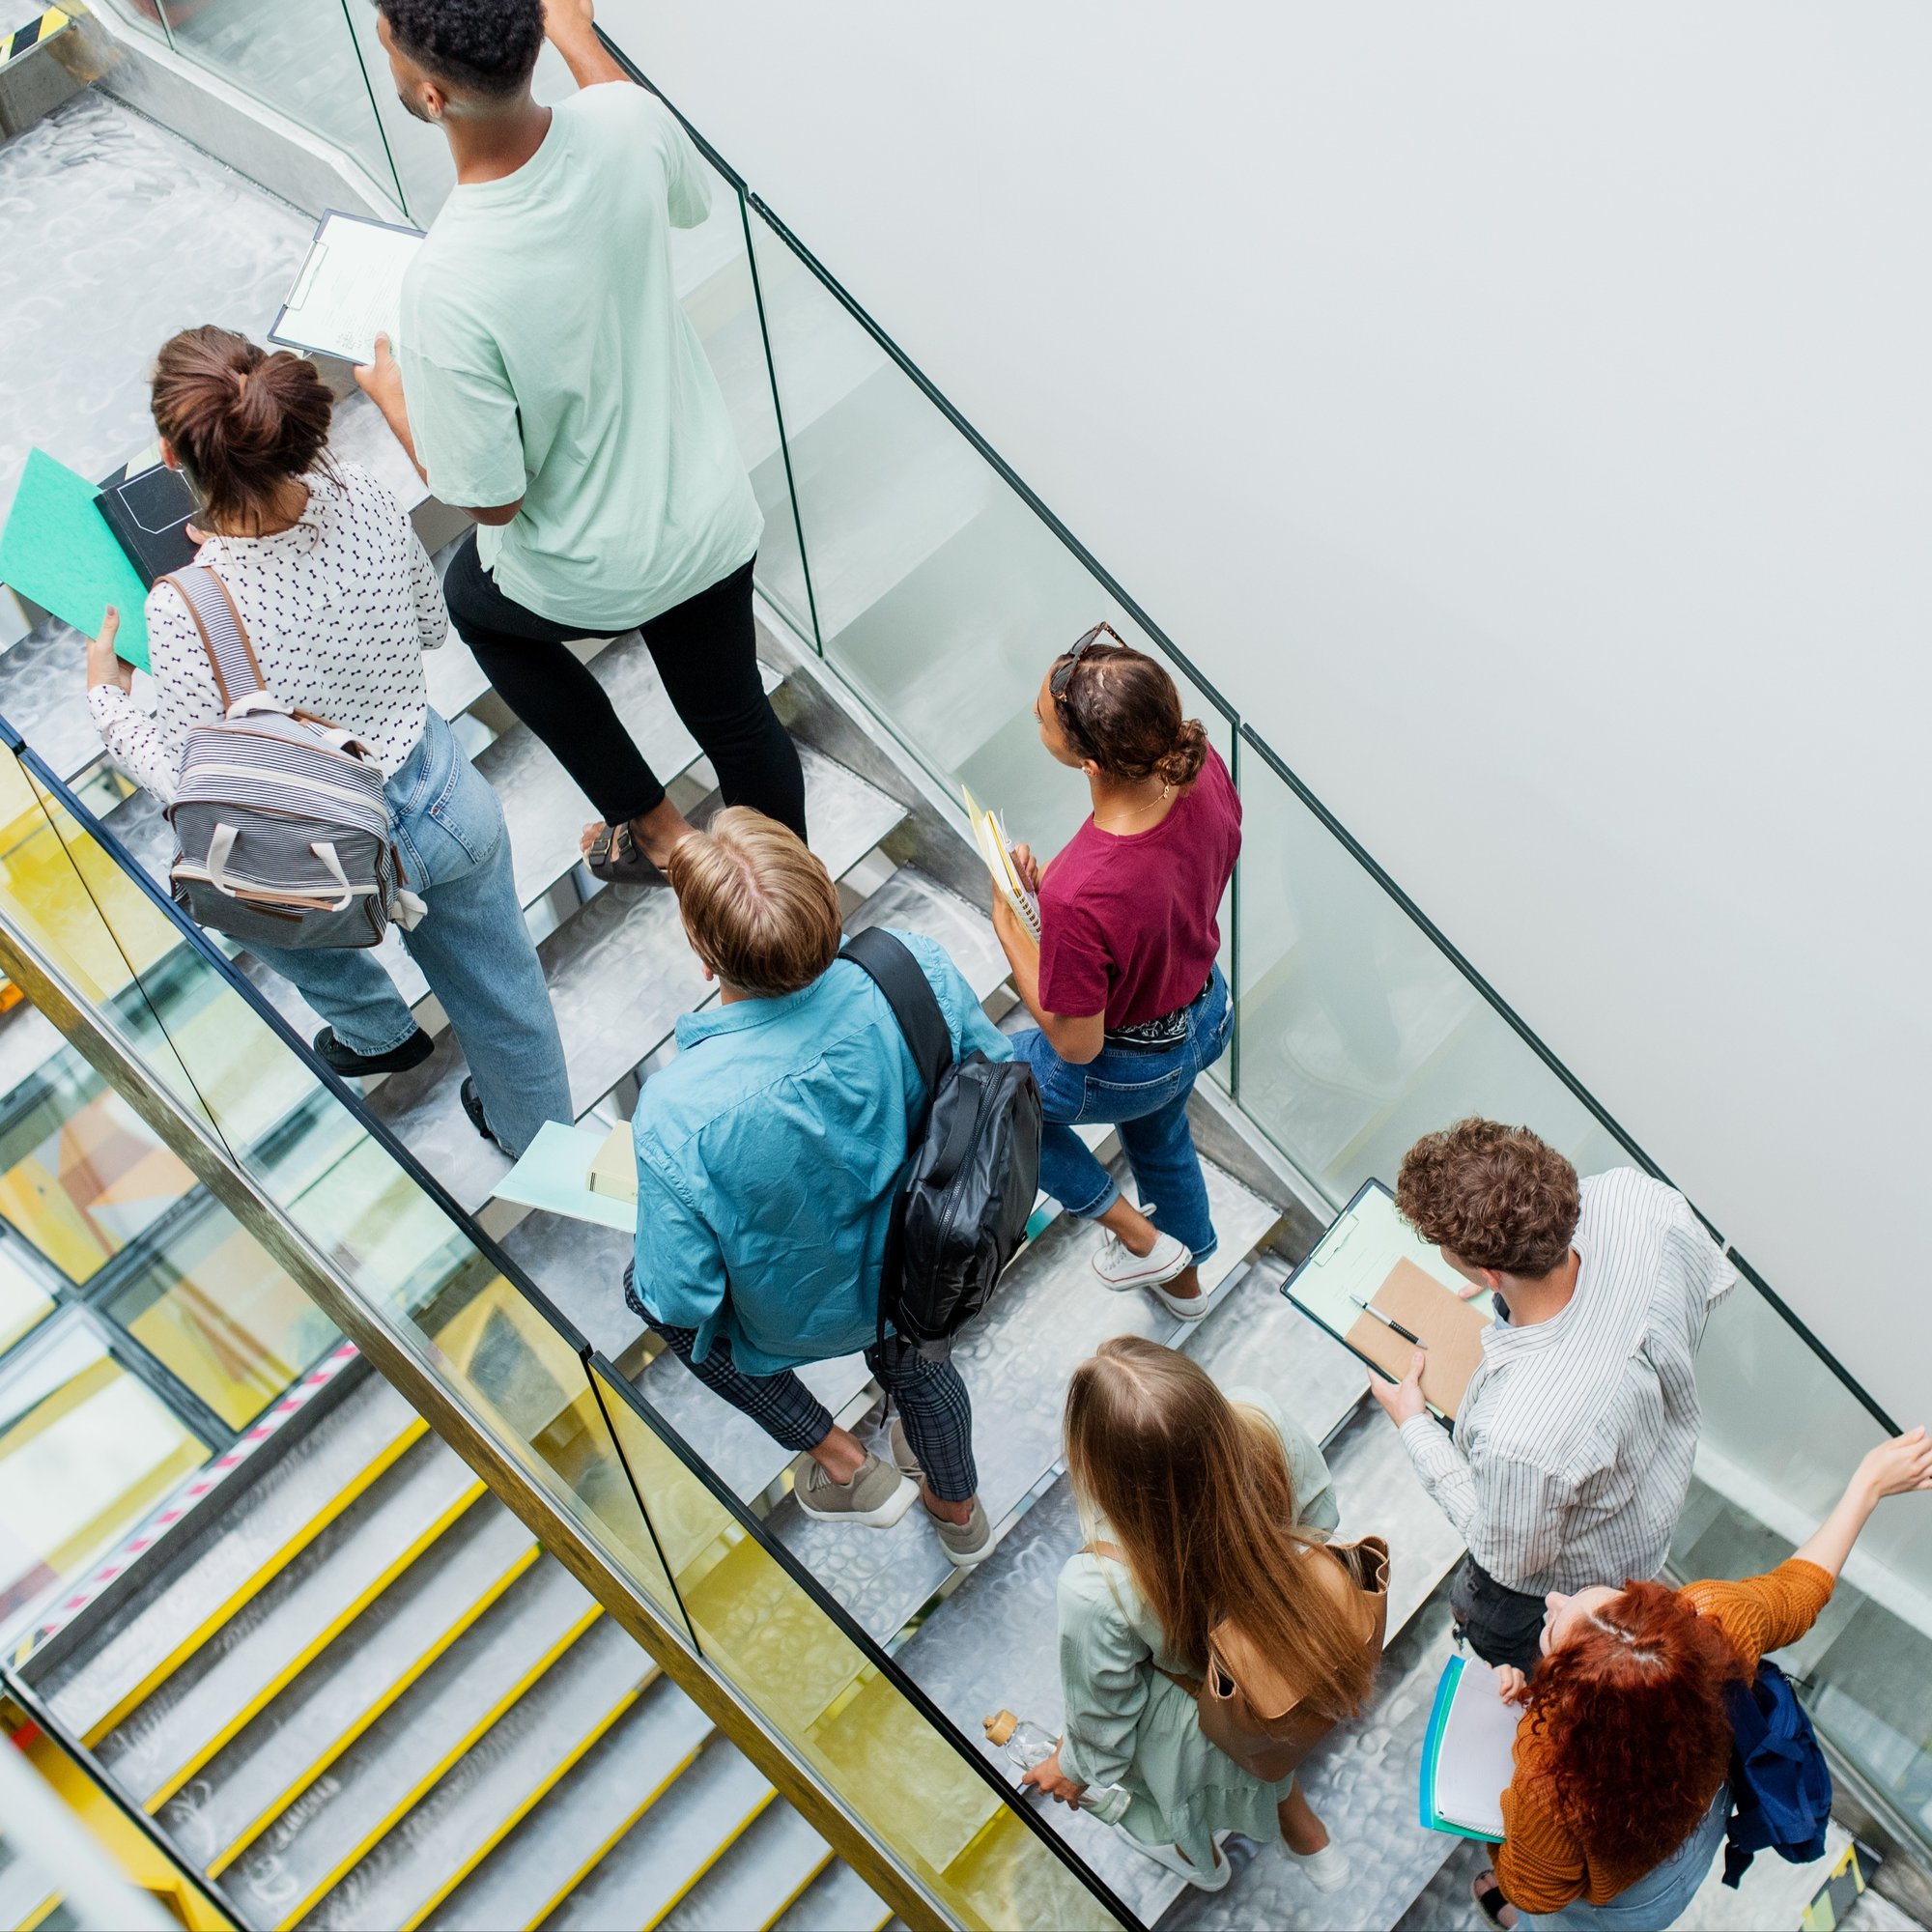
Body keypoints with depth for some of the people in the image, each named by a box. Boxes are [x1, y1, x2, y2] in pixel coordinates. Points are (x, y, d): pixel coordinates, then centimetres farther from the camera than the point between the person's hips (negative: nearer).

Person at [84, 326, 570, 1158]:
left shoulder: (184, 612, -31)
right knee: (498, 991, 29)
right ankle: (536, 1131, 55)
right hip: (452, 804, 3)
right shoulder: (362, 498, -17)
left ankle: (378, 1031, 55)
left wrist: (107, 700, -4)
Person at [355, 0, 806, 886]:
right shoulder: (624, 120, -21)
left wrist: (390, 392, -4)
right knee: (736, 718, 25)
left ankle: (655, 829, 39)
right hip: (713, 515, 4)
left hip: (591, 571, -4)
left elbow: (489, 498, -23)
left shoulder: (448, 288, -37)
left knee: (472, 598, 31)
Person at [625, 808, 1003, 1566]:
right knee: (912, 1366, 38)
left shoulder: (679, 1113, -43)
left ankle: (842, 1463, 38)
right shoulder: (916, 970, -34)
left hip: (804, 1314, -3)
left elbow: (684, 1298, -28)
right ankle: (958, 1513, 69)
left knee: (645, 1286, 30)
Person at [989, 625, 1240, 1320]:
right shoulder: (1202, 768, -25)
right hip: (1205, 1014, 6)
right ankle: (1184, 1278, 67)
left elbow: (1075, 1043, -27)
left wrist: (1009, 925, -18)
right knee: (1159, 1133, 38)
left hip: (1121, 1066, -6)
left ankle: (1138, 1236, 35)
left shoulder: (1079, 898, -45)